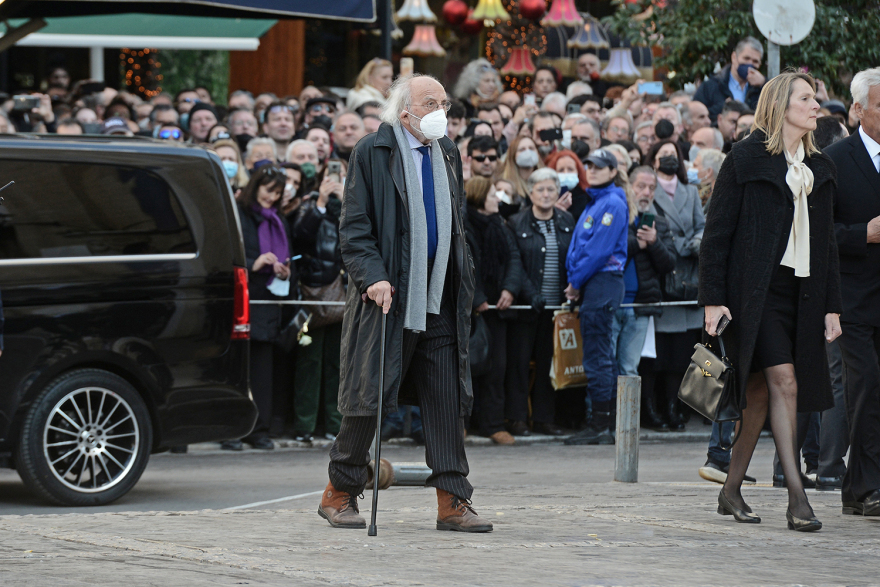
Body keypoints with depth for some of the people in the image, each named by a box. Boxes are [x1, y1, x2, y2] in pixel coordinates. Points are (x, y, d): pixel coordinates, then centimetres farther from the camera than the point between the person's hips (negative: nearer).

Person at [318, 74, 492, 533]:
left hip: (439, 301, 5)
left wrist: (463, 282, 16)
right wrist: (373, 277, -19)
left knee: (447, 401, 1)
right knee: (369, 397, -1)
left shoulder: (446, 152, 15)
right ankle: (339, 495, 12)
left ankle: (452, 502, 3)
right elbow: (353, 227, -7)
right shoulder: (372, 152, -3)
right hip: (388, 295, -5)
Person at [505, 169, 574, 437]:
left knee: (549, 362, 6)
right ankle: (516, 418, 3)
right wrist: (531, 294, -17)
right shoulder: (517, 224, -2)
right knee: (519, 361, -2)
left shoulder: (567, 222, 9)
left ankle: (544, 418, 12)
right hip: (525, 304, -3)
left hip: (556, 304, 3)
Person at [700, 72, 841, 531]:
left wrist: (831, 305, 12)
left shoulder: (819, 168, 16)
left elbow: (827, 242, 19)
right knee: (784, 381, -16)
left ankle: (732, 489, 17)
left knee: (760, 391, 7)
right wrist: (712, 299, -10)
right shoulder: (746, 158, -3)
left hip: (801, 291, 6)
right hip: (755, 288, -6)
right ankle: (797, 498, -19)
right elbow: (717, 231, -4)